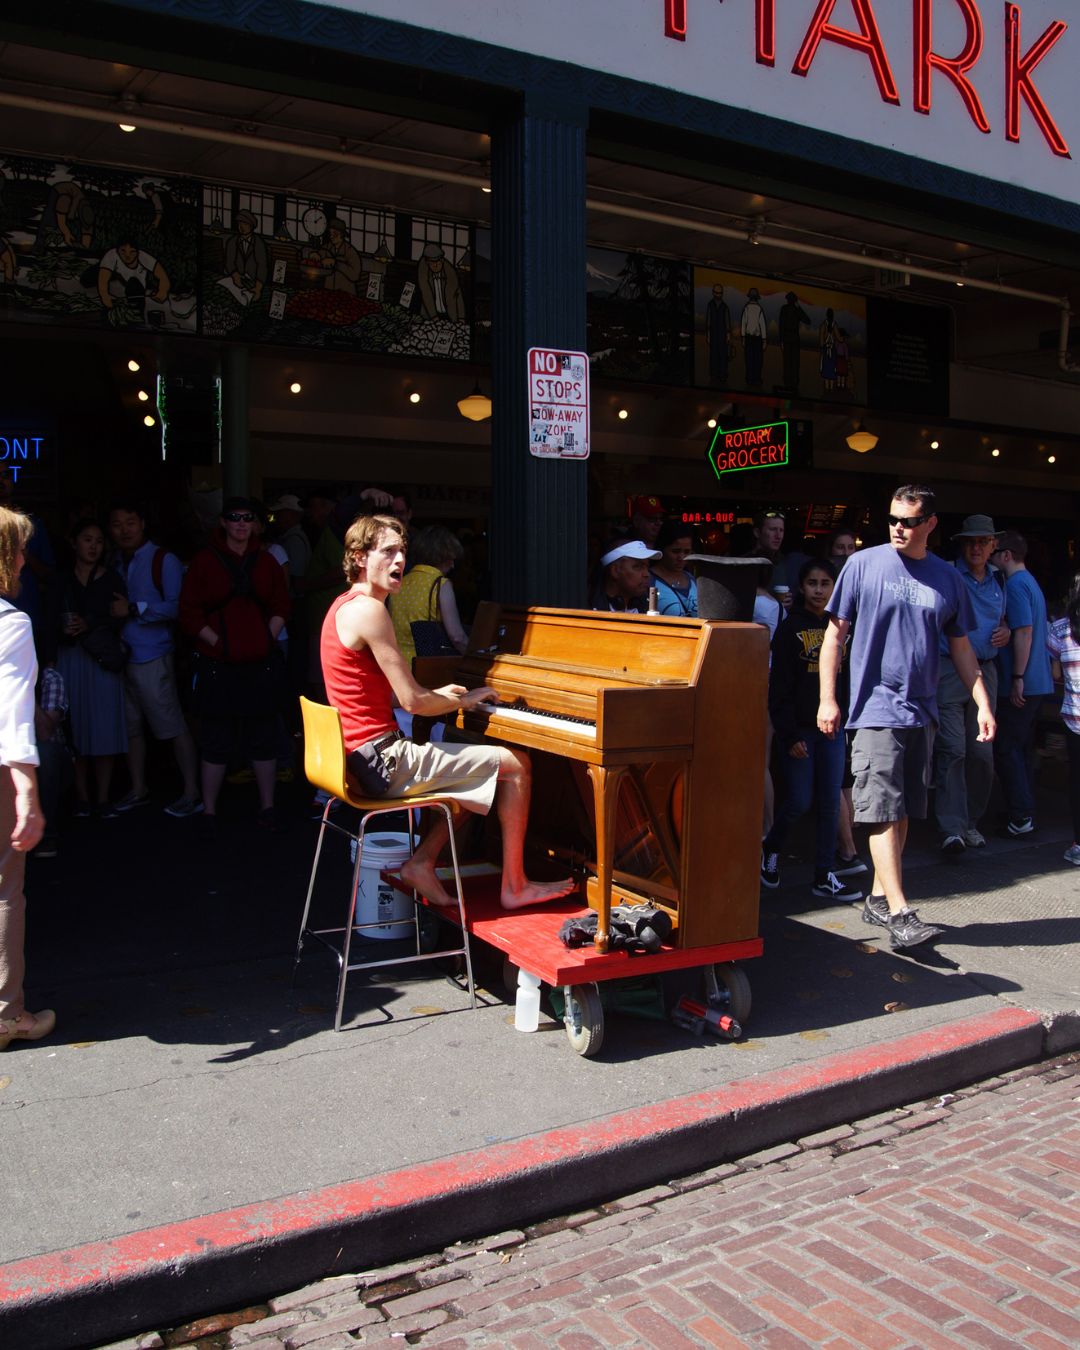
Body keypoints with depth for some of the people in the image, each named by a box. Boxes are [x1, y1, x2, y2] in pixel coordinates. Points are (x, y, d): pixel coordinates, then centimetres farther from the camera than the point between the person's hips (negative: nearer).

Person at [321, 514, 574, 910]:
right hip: (384, 759, -10)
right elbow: (414, 702, -19)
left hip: (364, 758, 10)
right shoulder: (369, 610, -18)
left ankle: (422, 862, 16)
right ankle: (514, 886, 6)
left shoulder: (345, 606, 13)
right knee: (516, 764, -2)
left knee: (472, 774, 27)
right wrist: (464, 699, 0)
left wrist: (438, 696, 13)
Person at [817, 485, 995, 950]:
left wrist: (983, 703, 8)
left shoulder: (948, 578, 9)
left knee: (903, 812, 10)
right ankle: (899, 915, -12)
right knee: (884, 811, -10)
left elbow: (961, 647, 16)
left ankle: (878, 898, 22)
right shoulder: (864, 564, -2)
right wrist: (827, 700, -5)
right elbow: (835, 634, 0)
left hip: (921, 711, 5)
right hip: (875, 708, -5)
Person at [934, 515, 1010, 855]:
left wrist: (1006, 632, 8)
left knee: (982, 753, 7)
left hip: (985, 672, 6)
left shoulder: (998, 581, 16)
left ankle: (971, 822, 19)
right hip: (948, 671, -6)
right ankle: (952, 829, -12)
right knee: (952, 750, -12)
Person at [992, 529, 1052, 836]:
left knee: (1006, 750, -4)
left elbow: (1024, 632, -21)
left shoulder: (1015, 585, -14)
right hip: (1037, 682, 10)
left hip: (1019, 684, -10)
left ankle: (1021, 815, -3)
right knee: (1020, 749, 16)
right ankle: (1024, 810, 22)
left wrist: (1017, 678, -21)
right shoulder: (1030, 582, 17)